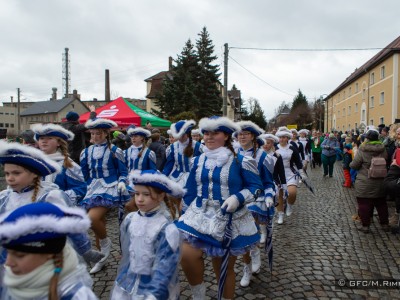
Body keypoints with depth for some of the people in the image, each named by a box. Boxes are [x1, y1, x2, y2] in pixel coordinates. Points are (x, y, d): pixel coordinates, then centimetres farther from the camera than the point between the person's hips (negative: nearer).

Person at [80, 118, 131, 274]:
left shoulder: (115, 151, -3)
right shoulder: (86, 152, 10)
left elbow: (123, 172, 0)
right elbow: (84, 174, 16)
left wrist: (121, 182, -17)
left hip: (109, 188, -5)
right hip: (93, 190, 6)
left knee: (92, 218, -26)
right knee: (98, 222, 10)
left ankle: (105, 242, 3)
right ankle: (103, 256, 28)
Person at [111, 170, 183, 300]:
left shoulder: (167, 229, -23)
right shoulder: (130, 219, -7)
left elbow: (165, 267, -20)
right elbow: (126, 253, 6)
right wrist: (122, 277, 14)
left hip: (152, 288, -4)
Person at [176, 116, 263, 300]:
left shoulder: (240, 161, -10)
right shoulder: (198, 161, 4)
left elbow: (256, 186, -6)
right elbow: (190, 191, 10)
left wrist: (237, 198, -23)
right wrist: (185, 215, 12)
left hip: (230, 221, -3)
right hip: (200, 217, 3)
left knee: (225, 268, 12)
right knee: (186, 255, -17)